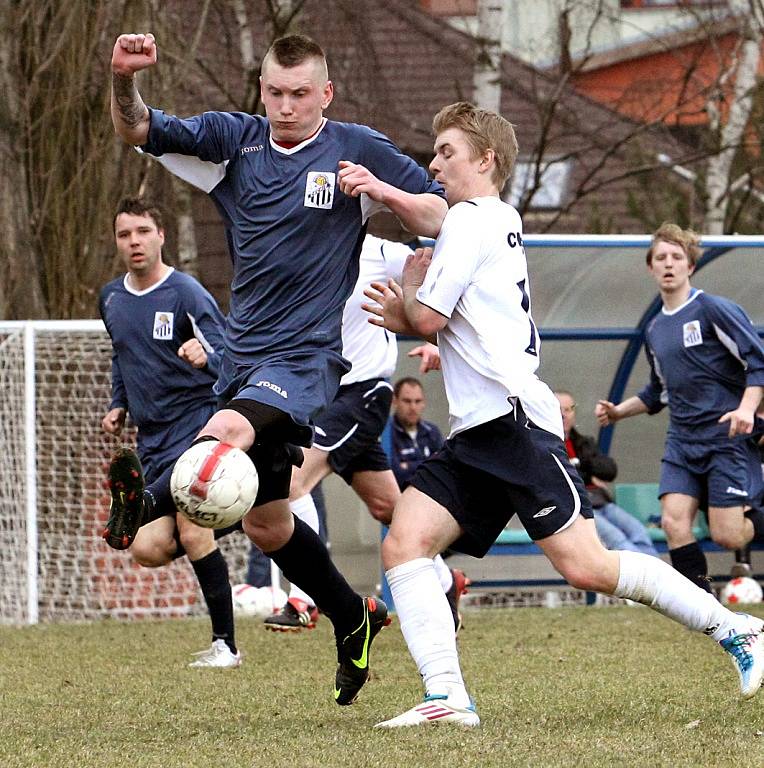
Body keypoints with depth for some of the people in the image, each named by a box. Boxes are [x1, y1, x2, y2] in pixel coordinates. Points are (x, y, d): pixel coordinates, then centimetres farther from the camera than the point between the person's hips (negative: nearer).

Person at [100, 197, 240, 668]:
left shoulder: (186, 293, -10)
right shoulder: (111, 299, 11)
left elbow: (227, 357, -17)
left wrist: (205, 356, -39)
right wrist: (119, 405, 15)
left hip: (196, 421, -6)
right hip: (152, 438, 6)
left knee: (192, 530, -18)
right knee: (148, 549, -6)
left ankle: (225, 643, -9)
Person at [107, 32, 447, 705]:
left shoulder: (360, 150, -1)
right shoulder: (234, 140, 7)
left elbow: (440, 218, 4)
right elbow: (138, 130, -1)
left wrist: (383, 191, -16)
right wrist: (124, 79, -22)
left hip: (308, 354, -5)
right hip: (242, 356, 5)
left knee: (230, 430, -35)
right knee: (266, 524, 14)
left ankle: (149, 501, -60)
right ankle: (355, 621, 32)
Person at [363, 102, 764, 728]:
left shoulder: (471, 218, -5)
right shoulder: (500, 222, 25)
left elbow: (428, 318, -9)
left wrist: (408, 285, 12)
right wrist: (405, 319, 17)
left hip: (514, 418, -10)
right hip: (477, 437, 10)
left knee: (585, 567, -15)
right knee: (403, 542, -7)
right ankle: (447, 698, -18)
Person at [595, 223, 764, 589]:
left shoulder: (713, 310, -6)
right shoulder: (654, 331, 15)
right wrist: (619, 411, 13)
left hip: (727, 436, -6)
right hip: (682, 440, 6)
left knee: (726, 535, -11)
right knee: (674, 522, -13)